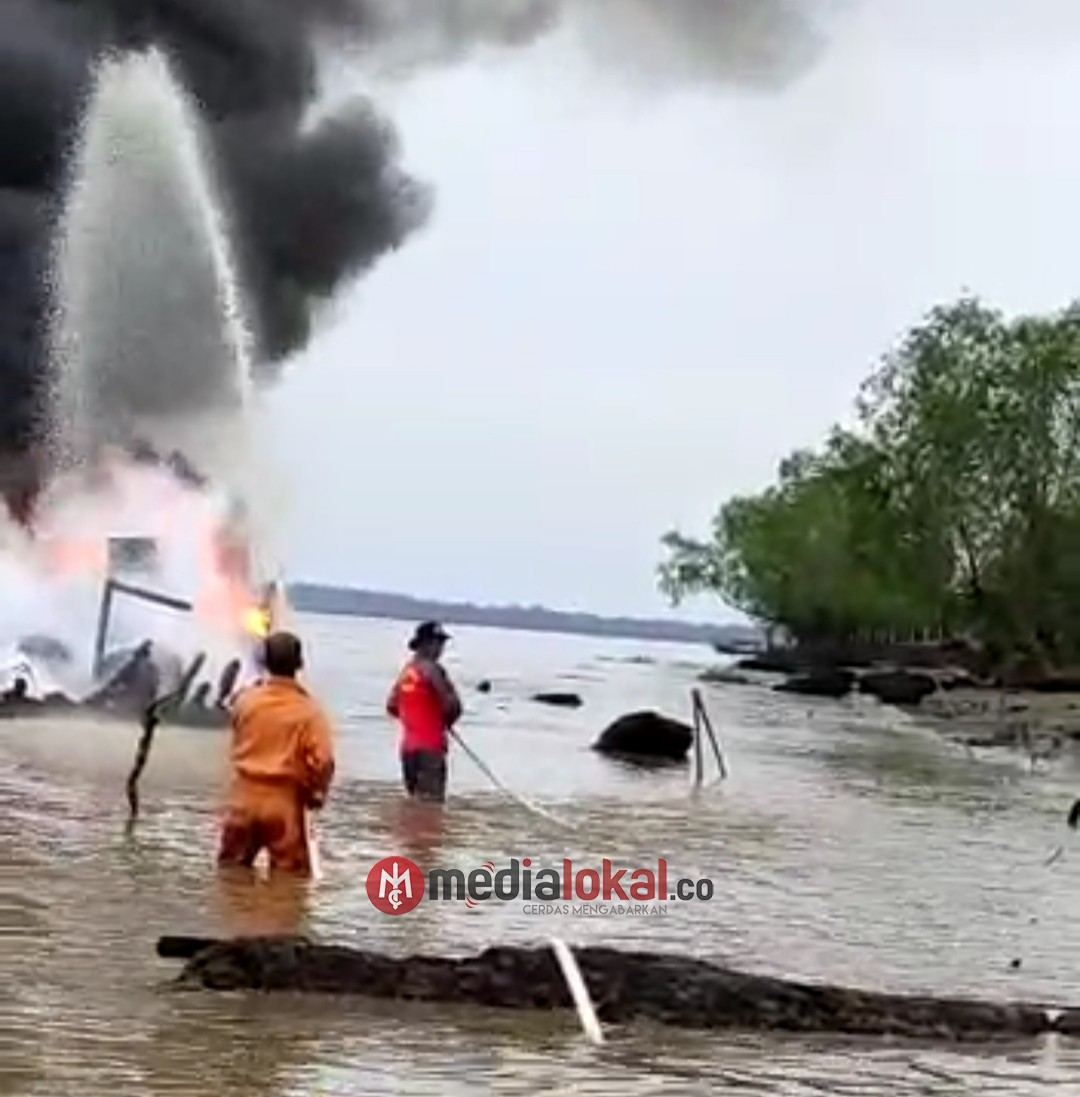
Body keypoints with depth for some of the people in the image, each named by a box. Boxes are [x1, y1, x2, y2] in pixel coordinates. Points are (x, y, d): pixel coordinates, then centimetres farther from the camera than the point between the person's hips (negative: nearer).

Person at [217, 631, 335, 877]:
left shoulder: (245, 700, -3)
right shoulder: (309, 710, -12)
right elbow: (321, 760, -18)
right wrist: (316, 793, 0)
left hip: (244, 799, 3)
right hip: (284, 803, -3)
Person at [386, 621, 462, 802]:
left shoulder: (406, 670, 14)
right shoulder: (432, 668, -12)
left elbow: (391, 706, 19)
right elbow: (454, 705, -17)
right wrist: (447, 722, 3)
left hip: (408, 745, 9)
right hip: (430, 745, -9)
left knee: (416, 800, 15)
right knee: (431, 800, -10)